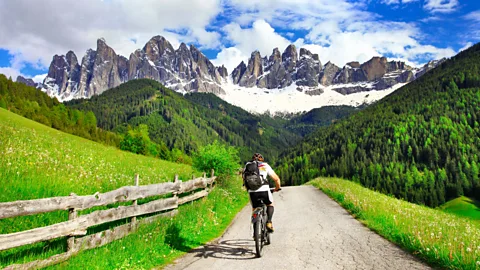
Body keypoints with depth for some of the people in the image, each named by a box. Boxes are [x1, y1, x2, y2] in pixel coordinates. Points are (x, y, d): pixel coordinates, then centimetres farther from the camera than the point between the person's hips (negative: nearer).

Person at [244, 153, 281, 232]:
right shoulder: (265, 165, 17)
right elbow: (276, 179, 16)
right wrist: (277, 188, 34)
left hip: (252, 192, 1)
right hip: (264, 190, -1)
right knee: (270, 205, 27)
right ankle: (269, 222, 8)